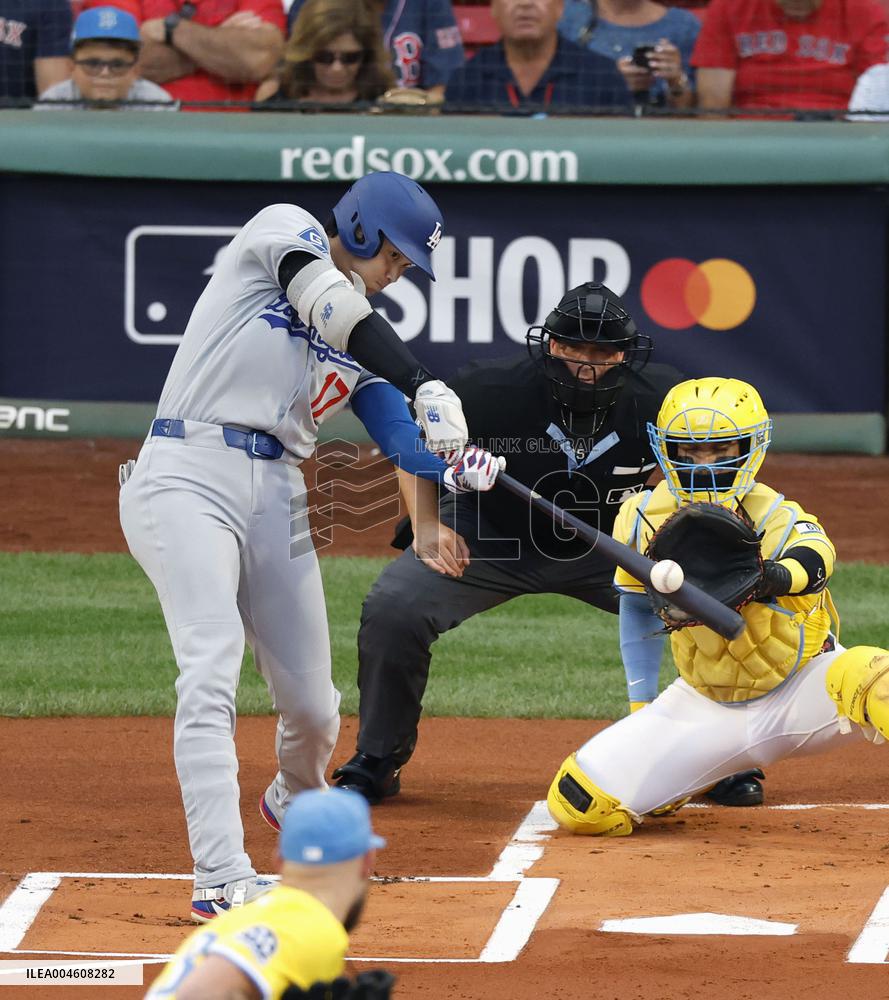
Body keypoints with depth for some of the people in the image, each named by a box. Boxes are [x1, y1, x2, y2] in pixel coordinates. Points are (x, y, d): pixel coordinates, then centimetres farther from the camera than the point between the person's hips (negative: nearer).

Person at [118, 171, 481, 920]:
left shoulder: (366, 334, 18)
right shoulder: (284, 233, 1)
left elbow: (403, 440, 5)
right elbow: (334, 309, -17)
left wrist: (450, 459, -18)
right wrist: (427, 386, -26)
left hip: (277, 499, 7)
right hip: (188, 478, -7)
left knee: (313, 704, 8)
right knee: (214, 663, -24)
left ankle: (296, 801, 44)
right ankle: (222, 879, -31)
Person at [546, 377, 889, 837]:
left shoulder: (774, 518, -22)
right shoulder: (643, 518, -7)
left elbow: (814, 552, -47)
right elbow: (638, 608, 11)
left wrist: (776, 577, -70)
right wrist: (642, 706, 9)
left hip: (798, 692, -5)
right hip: (705, 708, 5)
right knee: (578, 804, -6)